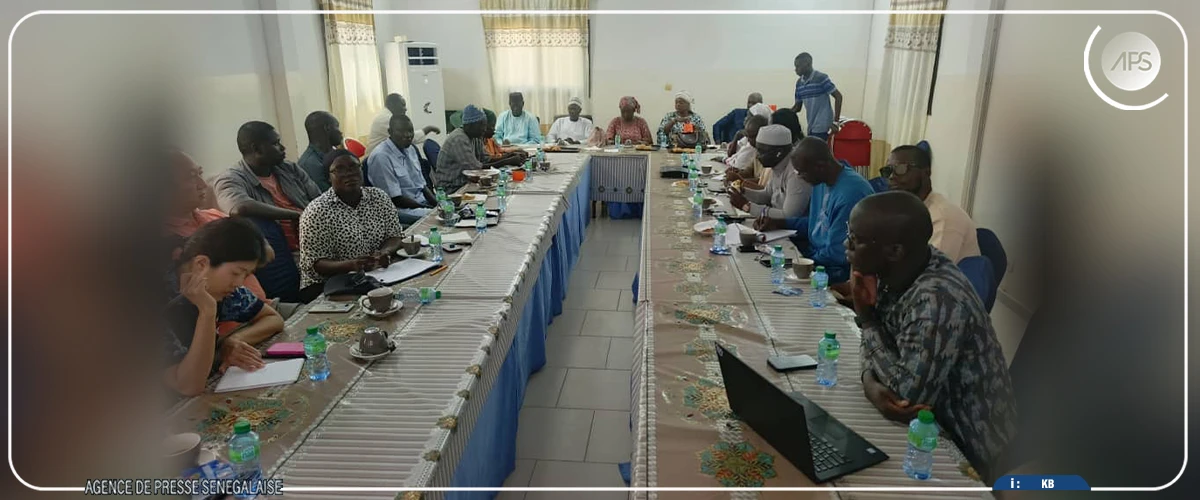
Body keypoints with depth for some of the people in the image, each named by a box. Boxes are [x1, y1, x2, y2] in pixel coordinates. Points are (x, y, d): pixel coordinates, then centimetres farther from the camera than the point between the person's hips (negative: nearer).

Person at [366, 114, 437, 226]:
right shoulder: (381, 157, -15)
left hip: (423, 203, 8)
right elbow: (395, 199, -15)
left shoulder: (410, 149, 10)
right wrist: (430, 208, -15)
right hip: (400, 209, -8)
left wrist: (438, 204, -2)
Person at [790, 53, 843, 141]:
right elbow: (798, 107, 16)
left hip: (822, 127, -8)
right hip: (811, 127, 8)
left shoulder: (821, 78, -13)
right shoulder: (799, 83, 9)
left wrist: (835, 122, -16)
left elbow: (838, 97, -12)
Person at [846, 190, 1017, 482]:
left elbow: (908, 394, -31)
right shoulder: (895, 272, -8)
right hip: (935, 418, 7)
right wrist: (870, 382, -22)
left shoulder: (937, 300, -33)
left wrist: (866, 319, -22)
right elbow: (879, 344, 0)